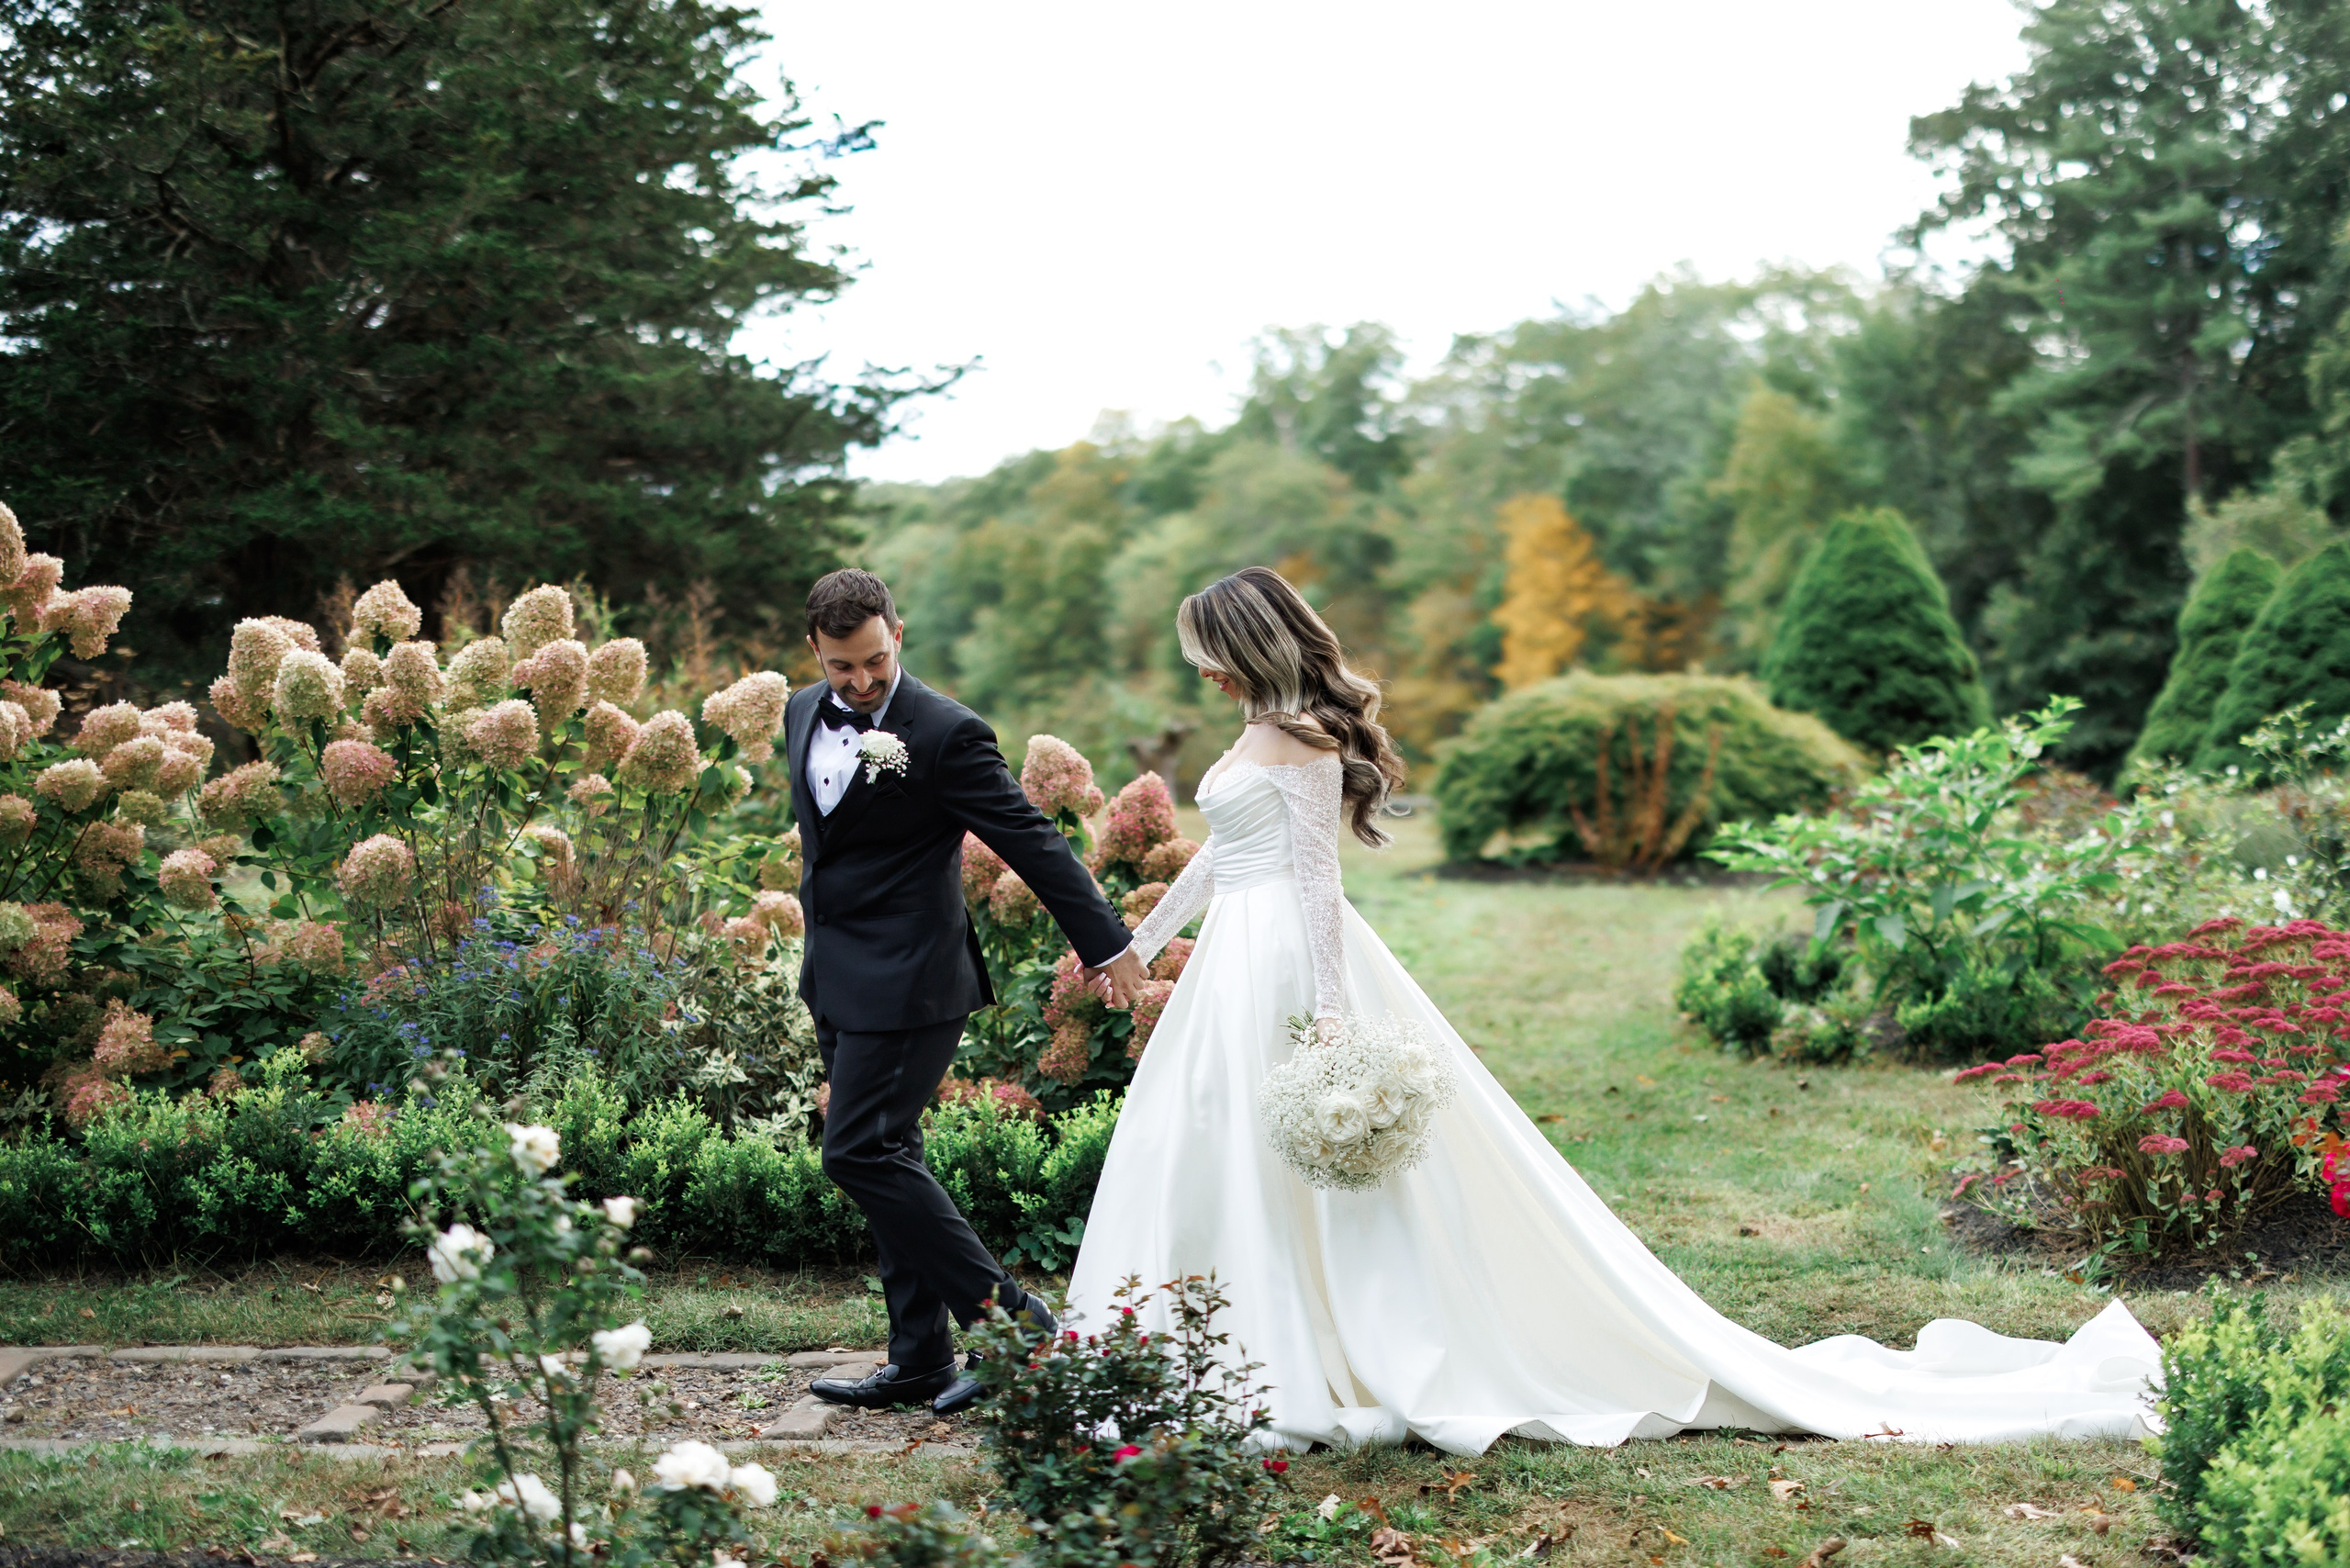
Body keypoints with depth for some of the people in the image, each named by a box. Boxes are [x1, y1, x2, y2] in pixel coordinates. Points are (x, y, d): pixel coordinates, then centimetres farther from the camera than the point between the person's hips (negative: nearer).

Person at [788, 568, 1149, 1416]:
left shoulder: (945, 733, -15)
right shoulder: (803, 713, 8)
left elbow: (1032, 839, -12)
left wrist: (1105, 942, -8)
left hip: (906, 980, -8)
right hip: (837, 978, 8)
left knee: (861, 1151, -13)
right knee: (886, 1160, 10)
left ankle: (1003, 1312, -4)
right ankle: (919, 1362, 16)